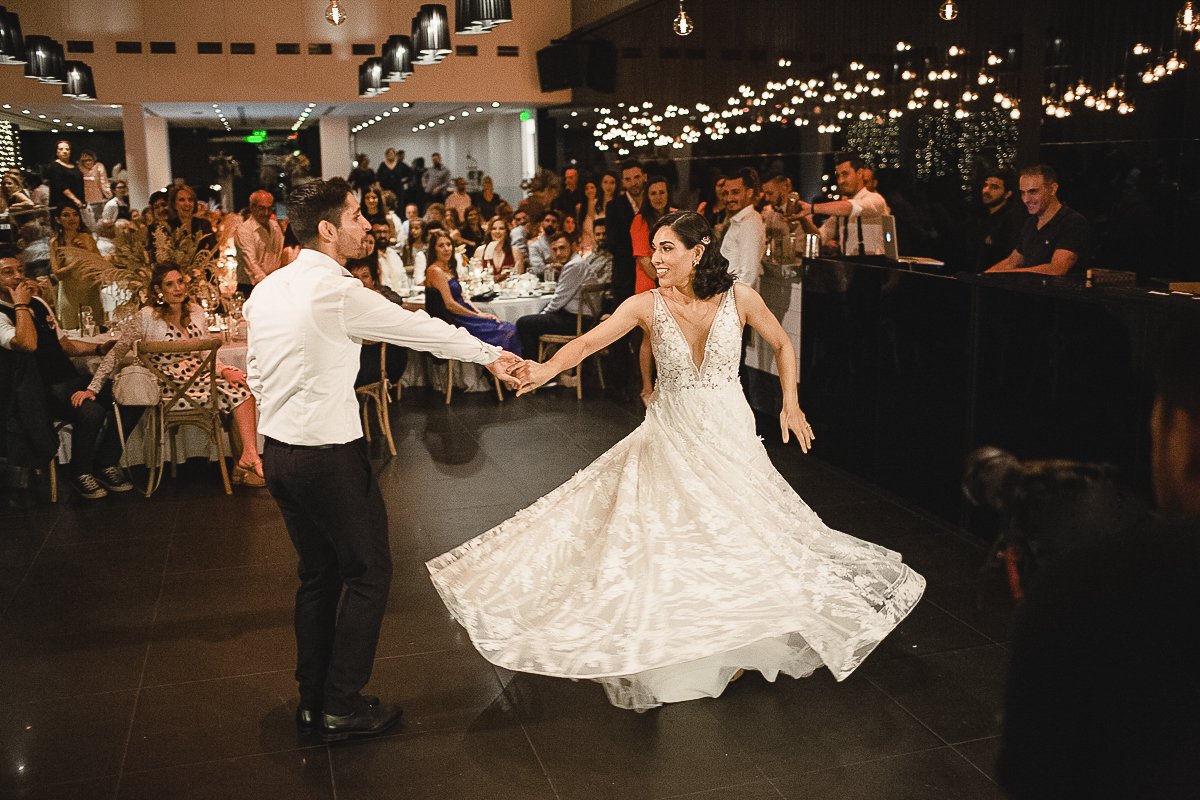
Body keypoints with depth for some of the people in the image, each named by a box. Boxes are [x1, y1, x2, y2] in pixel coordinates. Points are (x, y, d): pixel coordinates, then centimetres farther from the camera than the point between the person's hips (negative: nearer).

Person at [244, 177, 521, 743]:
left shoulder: (265, 292, 7)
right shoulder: (338, 291, -17)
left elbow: (256, 374, 13)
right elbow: (418, 328, -9)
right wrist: (490, 354, 3)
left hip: (280, 453, 8)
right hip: (330, 455, -8)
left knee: (317, 573, 19)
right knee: (368, 572, 7)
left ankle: (313, 702, 28)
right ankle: (342, 707, 14)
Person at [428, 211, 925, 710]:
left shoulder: (739, 298, -9)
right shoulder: (648, 305, -9)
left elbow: (782, 344, 6)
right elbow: (590, 341, -21)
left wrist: (790, 403, -1)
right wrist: (547, 369, -38)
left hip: (729, 432, 0)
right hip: (670, 435, 1)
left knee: (740, 533, 6)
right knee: (663, 538, 4)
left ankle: (739, 647, 27)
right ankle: (667, 651, 22)